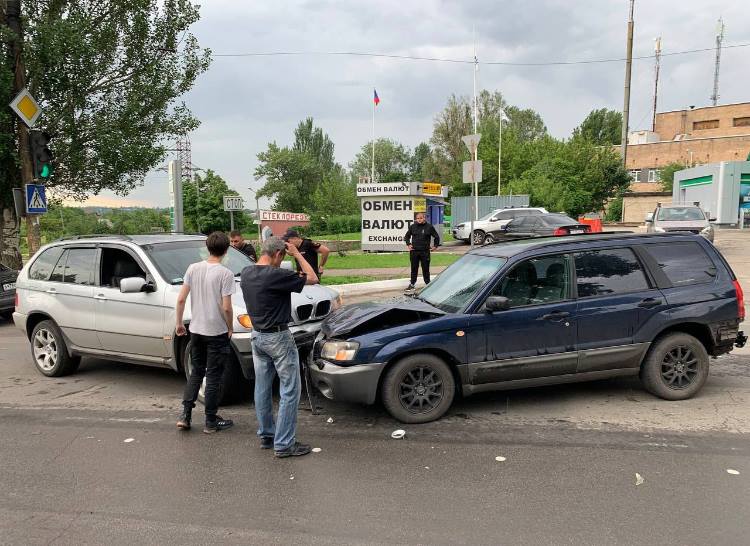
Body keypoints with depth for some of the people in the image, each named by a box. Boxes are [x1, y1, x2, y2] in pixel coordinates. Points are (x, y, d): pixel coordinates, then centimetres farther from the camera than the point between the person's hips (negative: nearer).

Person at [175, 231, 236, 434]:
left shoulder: (193, 268, -1)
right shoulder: (225, 273, -15)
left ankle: (185, 416, 16)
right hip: (217, 332, -5)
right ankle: (211, 421, 15)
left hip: (196, 330, 5)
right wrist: (230, 328, -1)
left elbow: (181, 299, -1)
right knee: (213, 377, 6)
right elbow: (226, 307, -17)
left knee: (196, 373, 19)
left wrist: (179, 323, 11)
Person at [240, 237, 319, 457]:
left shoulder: (246, 273, 1)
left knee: (262, 388, 16)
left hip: (257, 336, 8)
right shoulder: (277, 275, -22)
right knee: (290, 390, 0)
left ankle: (266, 436, 27)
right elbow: (312, 278, -13)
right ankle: (284, 444, 3)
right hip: (278, 337, -8)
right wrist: (297, 254, -5)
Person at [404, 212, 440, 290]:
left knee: (426, 268, 4)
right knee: (414, 268, 8)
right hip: (414, 251, 2)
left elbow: (437, 237, 9)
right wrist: (408, 244, 9)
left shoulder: (429, 227, -1)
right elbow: (407, 236, 19)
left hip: (425, 251, -2)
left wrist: (435, 246, 5)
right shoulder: (413, 226, 5)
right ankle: (412, 284, 16)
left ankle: (428, 283, 14)